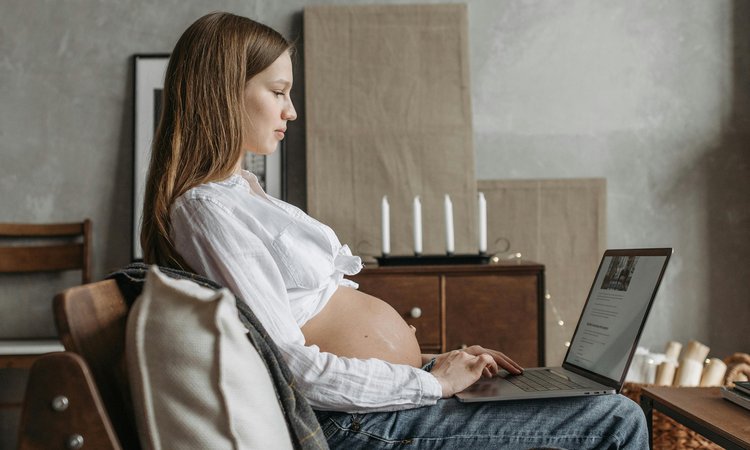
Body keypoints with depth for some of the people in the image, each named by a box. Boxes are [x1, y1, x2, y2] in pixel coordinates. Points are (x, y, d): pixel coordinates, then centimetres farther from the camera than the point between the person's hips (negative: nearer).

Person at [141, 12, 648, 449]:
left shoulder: (245, 190, 17)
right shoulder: (206, 211, -14)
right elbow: (289, 365, -21)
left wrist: (431, 360, 10)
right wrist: (431, 382, -13)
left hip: (403, 385, 10)